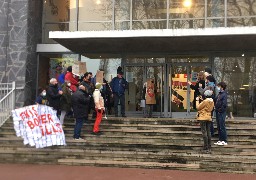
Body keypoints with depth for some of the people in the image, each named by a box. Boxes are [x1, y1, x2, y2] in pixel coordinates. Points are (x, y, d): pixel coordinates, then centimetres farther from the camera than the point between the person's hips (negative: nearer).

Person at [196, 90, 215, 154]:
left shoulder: (205, 101, -16)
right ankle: (209, 147, 14)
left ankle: (206, 148, -6)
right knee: (208, 132, 11)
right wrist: (201, 100, 15)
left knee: (204, 132, -6)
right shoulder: (212, 102, 8)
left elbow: (198, 107, -9)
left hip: (203, 118, -8)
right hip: (209, 118, 8)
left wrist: (197, 100, 4)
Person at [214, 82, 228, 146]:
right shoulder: (219, 94, 14)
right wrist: (215, 107, 8)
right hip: (218, 112, 9)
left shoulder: (224, 94, -13)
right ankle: (220, 140, 20)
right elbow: (216, 102, 22)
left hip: (221, 112, -9)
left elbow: (224, 104, -19)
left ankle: (224, 141, 0)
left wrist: (220, 109, -14)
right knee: (218, 127, 13)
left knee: (222, 127, -5)